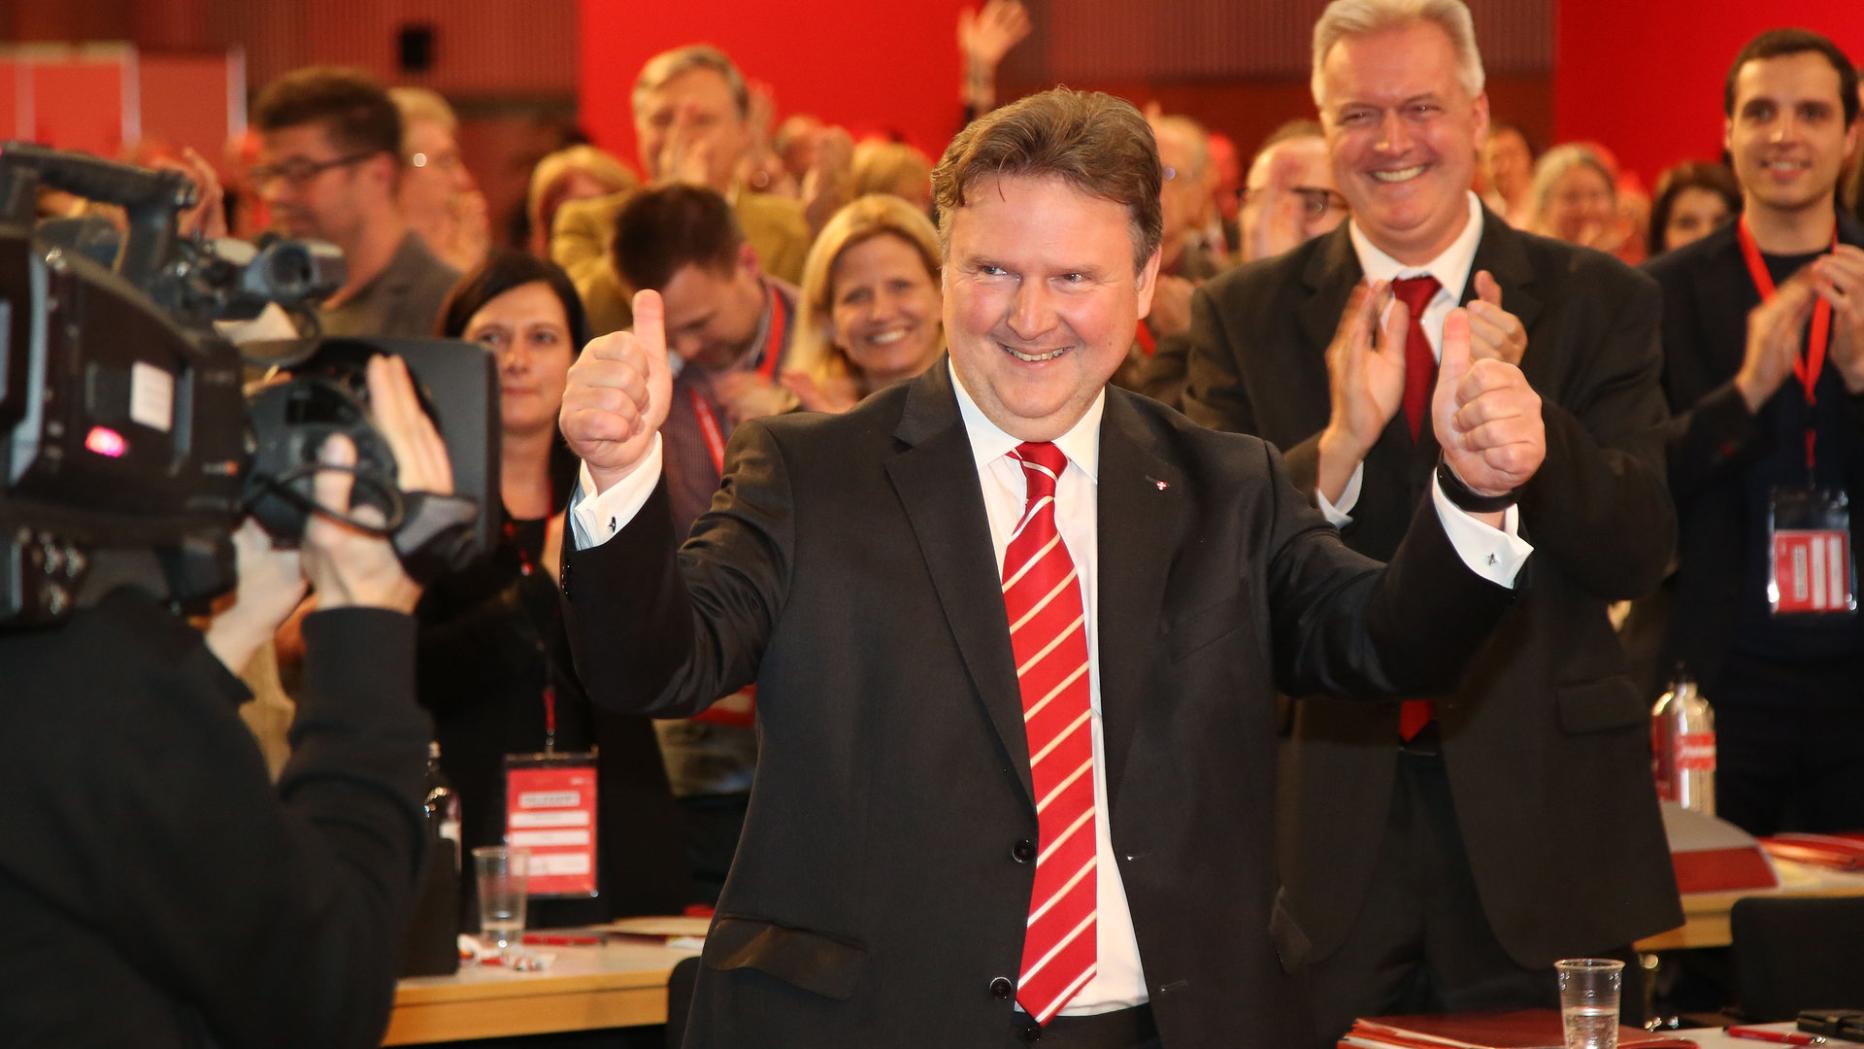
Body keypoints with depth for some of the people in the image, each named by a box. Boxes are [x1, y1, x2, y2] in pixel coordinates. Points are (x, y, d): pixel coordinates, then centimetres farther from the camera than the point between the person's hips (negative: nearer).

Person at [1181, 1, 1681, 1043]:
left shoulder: (1599, 302, 3)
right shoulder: (1245, 314, 3)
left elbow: (1639, 553, -6)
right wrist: (1336, 447, -24)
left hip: (1538, 810, 0)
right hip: (1320, 811, 0)